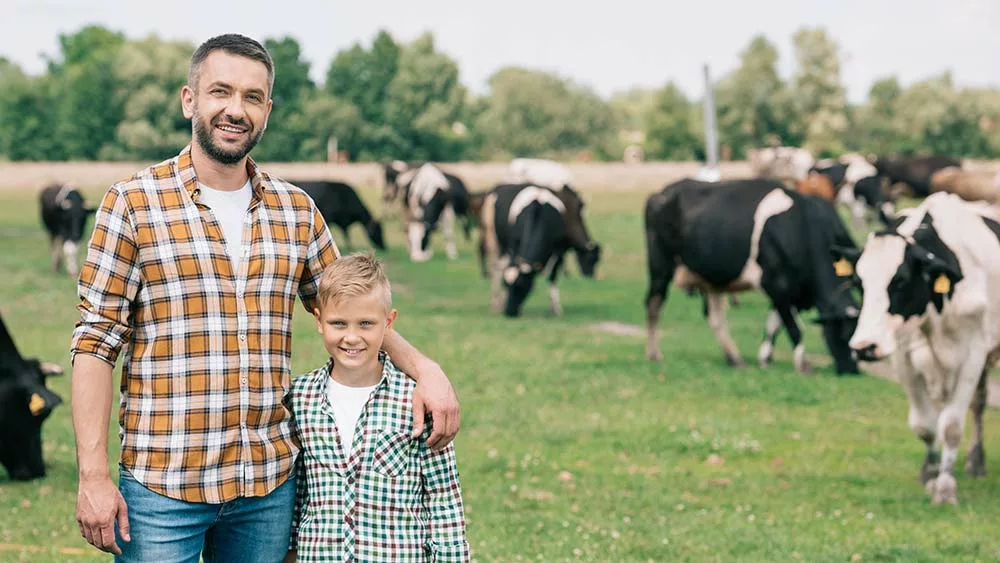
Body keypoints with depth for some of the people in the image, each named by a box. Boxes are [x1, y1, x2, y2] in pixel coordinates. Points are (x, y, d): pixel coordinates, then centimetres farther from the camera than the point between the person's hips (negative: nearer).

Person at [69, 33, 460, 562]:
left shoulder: (296, 211, 9)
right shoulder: (133, 203, -3)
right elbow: (95, 344, -5)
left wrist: (423, 367, 0)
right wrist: (93, 477, -11)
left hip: (269, 484, 4)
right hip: (162, 484, -4)